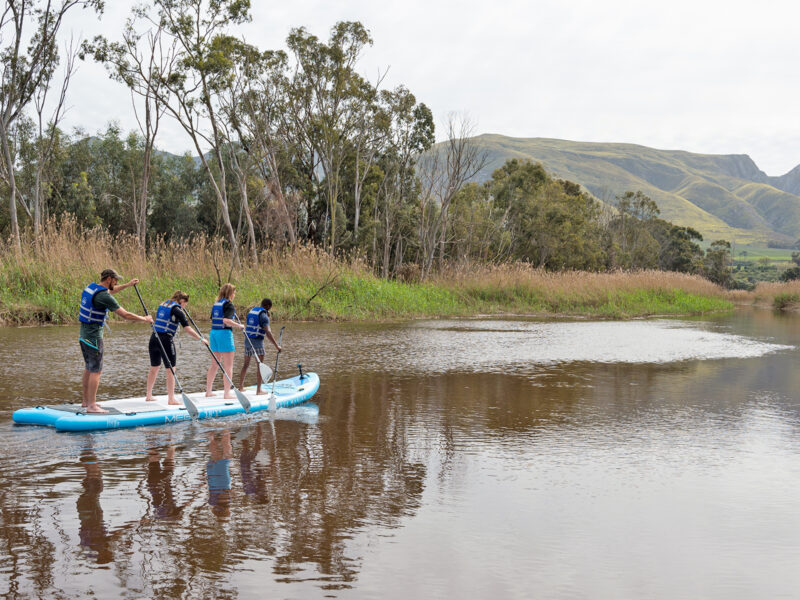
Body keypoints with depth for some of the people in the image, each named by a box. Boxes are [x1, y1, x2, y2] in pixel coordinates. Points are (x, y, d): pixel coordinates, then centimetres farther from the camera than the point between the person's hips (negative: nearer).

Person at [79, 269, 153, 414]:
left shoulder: (91, 287, 8)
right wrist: (144, 319, -6)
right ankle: (91, 406, -5)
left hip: (84, 333, 10)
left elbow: (110, 291, 31)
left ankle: (86, 401, 27)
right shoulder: (104, 296, -20)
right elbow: (125, 315, -19)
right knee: (96, 371, -6)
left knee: (89, 368, 19)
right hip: (94, 335, -10)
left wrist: (127, 285, 31)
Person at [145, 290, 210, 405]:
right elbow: (187, 329, -13)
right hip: (166, 340, -7)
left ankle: (149, 396, 26)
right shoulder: (177, 309, -8)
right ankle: (171, 399, -1)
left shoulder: (162, 305, 15)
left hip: (154, 338, 8)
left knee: (154, 368, 18)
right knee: (170, 370, -1)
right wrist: (201, 339, -7)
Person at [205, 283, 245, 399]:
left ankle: (208, 391, 20)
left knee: (215, 364, 17)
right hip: (224, 334, -8)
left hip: (213, 333, 8)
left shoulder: (216, 304, 12)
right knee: (228, 365, -1)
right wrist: (239, 326, -14)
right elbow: (226, 320, -25)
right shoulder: (229, 304, -11)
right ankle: (227, 393, -2)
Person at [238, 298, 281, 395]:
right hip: (257, 341, -7)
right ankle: (258, 389, -1)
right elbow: (267, 332, -22)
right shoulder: (263, 315, -12)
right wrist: (276, 345, -23)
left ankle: (240, 387, 21)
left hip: (247, 340, 7)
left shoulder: (252, 311, 13)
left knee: (246, 364, 16)